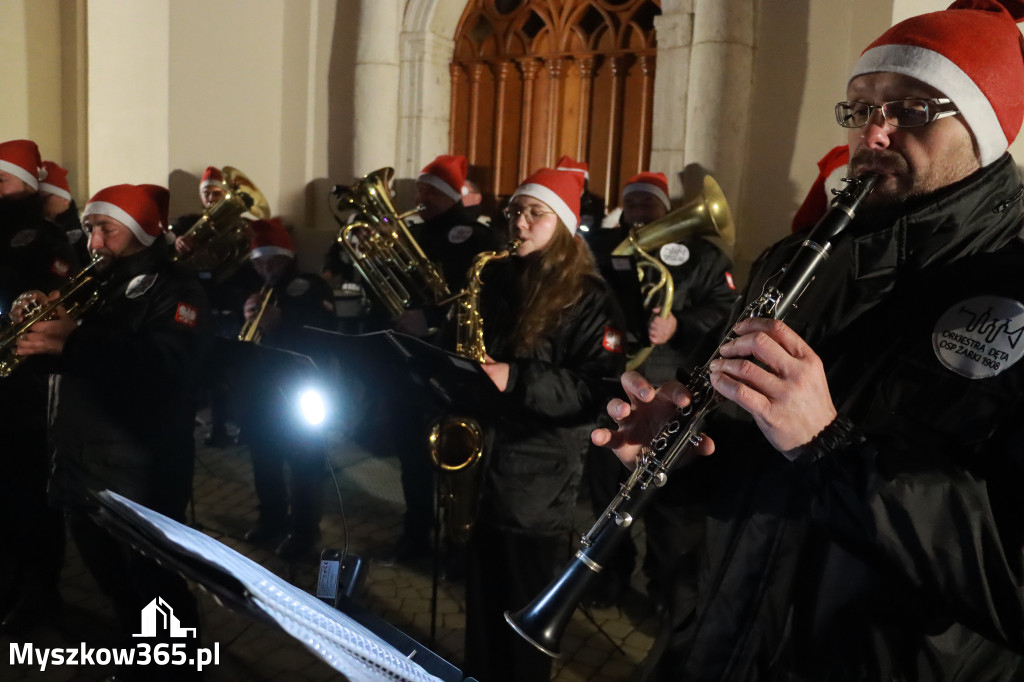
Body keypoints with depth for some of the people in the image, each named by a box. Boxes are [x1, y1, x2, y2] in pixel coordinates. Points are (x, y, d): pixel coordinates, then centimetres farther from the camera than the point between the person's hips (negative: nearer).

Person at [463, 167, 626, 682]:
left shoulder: (588, 297, -8)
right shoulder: (495, 279, 9)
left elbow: (601, 391, -16)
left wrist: (517, 379, -23)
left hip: (537, 483, -5)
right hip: (481, 468, 5)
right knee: (480, 601, 17)